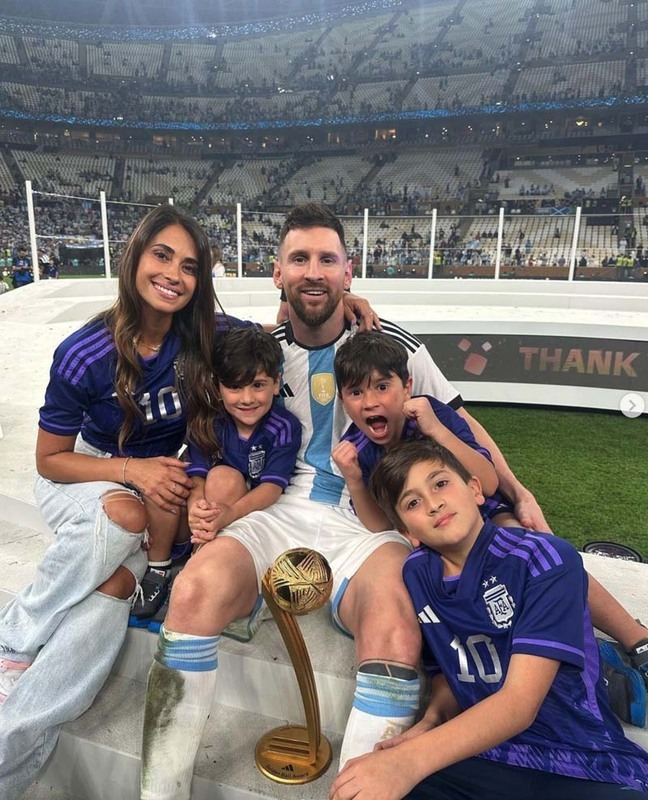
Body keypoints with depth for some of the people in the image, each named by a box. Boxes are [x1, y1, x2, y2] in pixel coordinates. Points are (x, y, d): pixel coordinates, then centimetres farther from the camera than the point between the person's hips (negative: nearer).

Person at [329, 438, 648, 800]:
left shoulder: (546, 559, -16)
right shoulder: (416, 575, -1)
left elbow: (520, 702, -22)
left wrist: (411, 761, -34)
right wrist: (430, 722, -11)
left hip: (587, 766, -2)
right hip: (486, 754, 3)